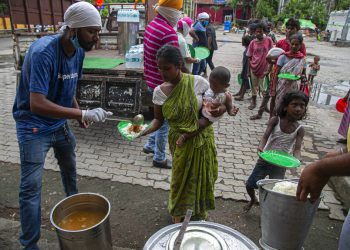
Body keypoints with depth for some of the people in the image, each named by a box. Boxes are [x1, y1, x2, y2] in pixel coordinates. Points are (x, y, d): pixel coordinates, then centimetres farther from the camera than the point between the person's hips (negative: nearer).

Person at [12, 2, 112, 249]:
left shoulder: (78, 51, -6)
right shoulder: (43, 52, -28)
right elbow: (37, 104, -36)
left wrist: (79, 113, -3)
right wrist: (83, 114, -41)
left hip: (60, 123, 7)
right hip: (33, 127, -7)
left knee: (70, 168, 23)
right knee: (31, 187, -2)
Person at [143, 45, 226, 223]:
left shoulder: (197, 82, -14)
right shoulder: (159, 92, -9)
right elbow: (158, 119, 0)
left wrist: (221, 109, -24)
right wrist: (146, 130, -20)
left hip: (202, 139, 0)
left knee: (202, 177, 16)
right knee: (180, 178, 12)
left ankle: (200, 213, 45)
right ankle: (178, 216, 39)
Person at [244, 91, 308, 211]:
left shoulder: (299, 129, -9)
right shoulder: (275, 120, -12)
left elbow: (297, 148, -16)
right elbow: (265, 136, -21)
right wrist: (261, 147, -41)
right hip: (265, 160, 0)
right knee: (249, 185, 8)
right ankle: (253, 199, 41)